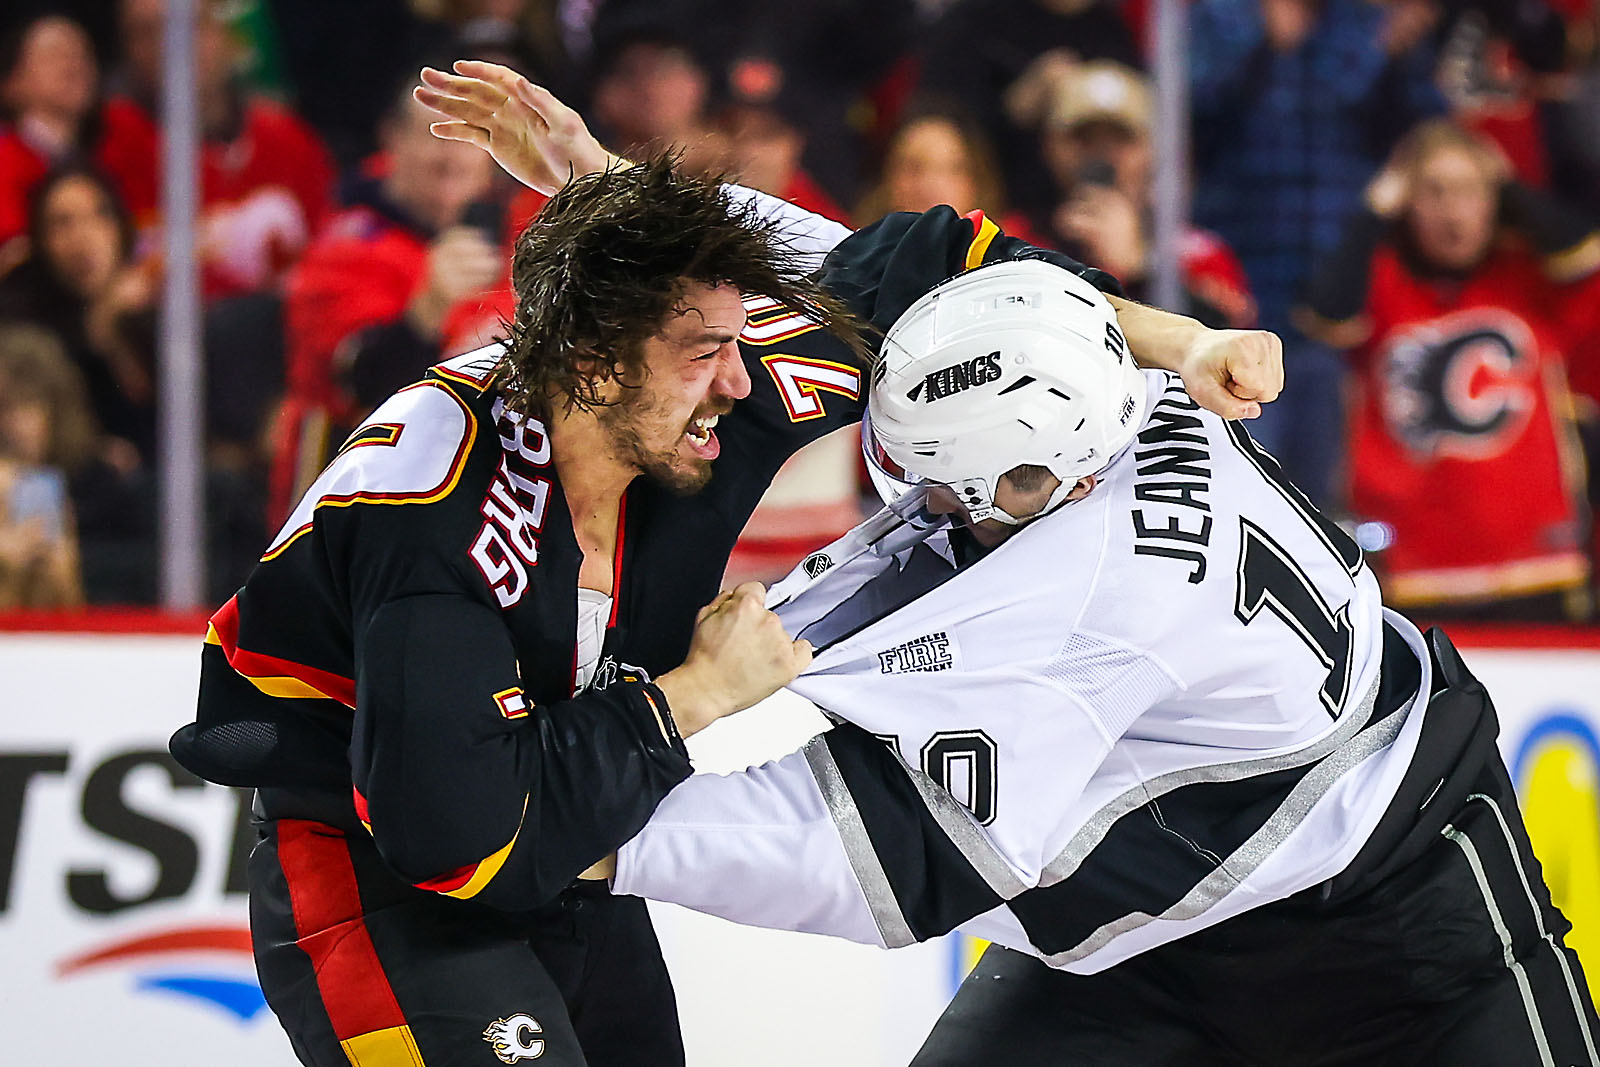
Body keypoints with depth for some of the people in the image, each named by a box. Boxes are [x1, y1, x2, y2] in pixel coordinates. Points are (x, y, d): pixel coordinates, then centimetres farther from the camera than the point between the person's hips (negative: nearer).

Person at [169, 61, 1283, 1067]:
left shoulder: (716, 389, -12)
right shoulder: (433, 509, -31)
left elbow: (919, 274, 2)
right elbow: (455, 835, -35)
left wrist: (1173, 343, -3)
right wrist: (692, 697, -25)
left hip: (575, 875, 8)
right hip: (371, 885, -8)